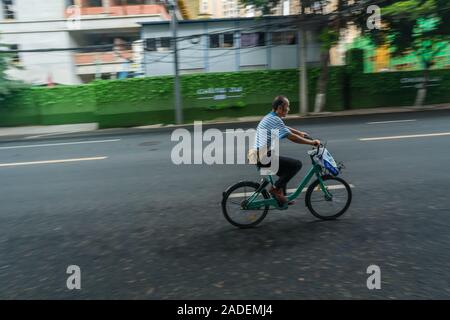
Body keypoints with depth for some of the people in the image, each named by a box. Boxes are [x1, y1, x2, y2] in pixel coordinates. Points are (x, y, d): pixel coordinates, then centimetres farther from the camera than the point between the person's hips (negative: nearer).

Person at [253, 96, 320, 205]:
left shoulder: (269, 117, 15)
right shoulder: (275, 120, -16)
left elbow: (285, 128, 32)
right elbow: (292, 137, -19)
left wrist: (300, 133, 39)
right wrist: (312, 142, -9)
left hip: (258, 156, 11)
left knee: (285, 171, 26)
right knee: (297, 164, -10)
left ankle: (281, 196, 31)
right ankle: (276, 188, -4)